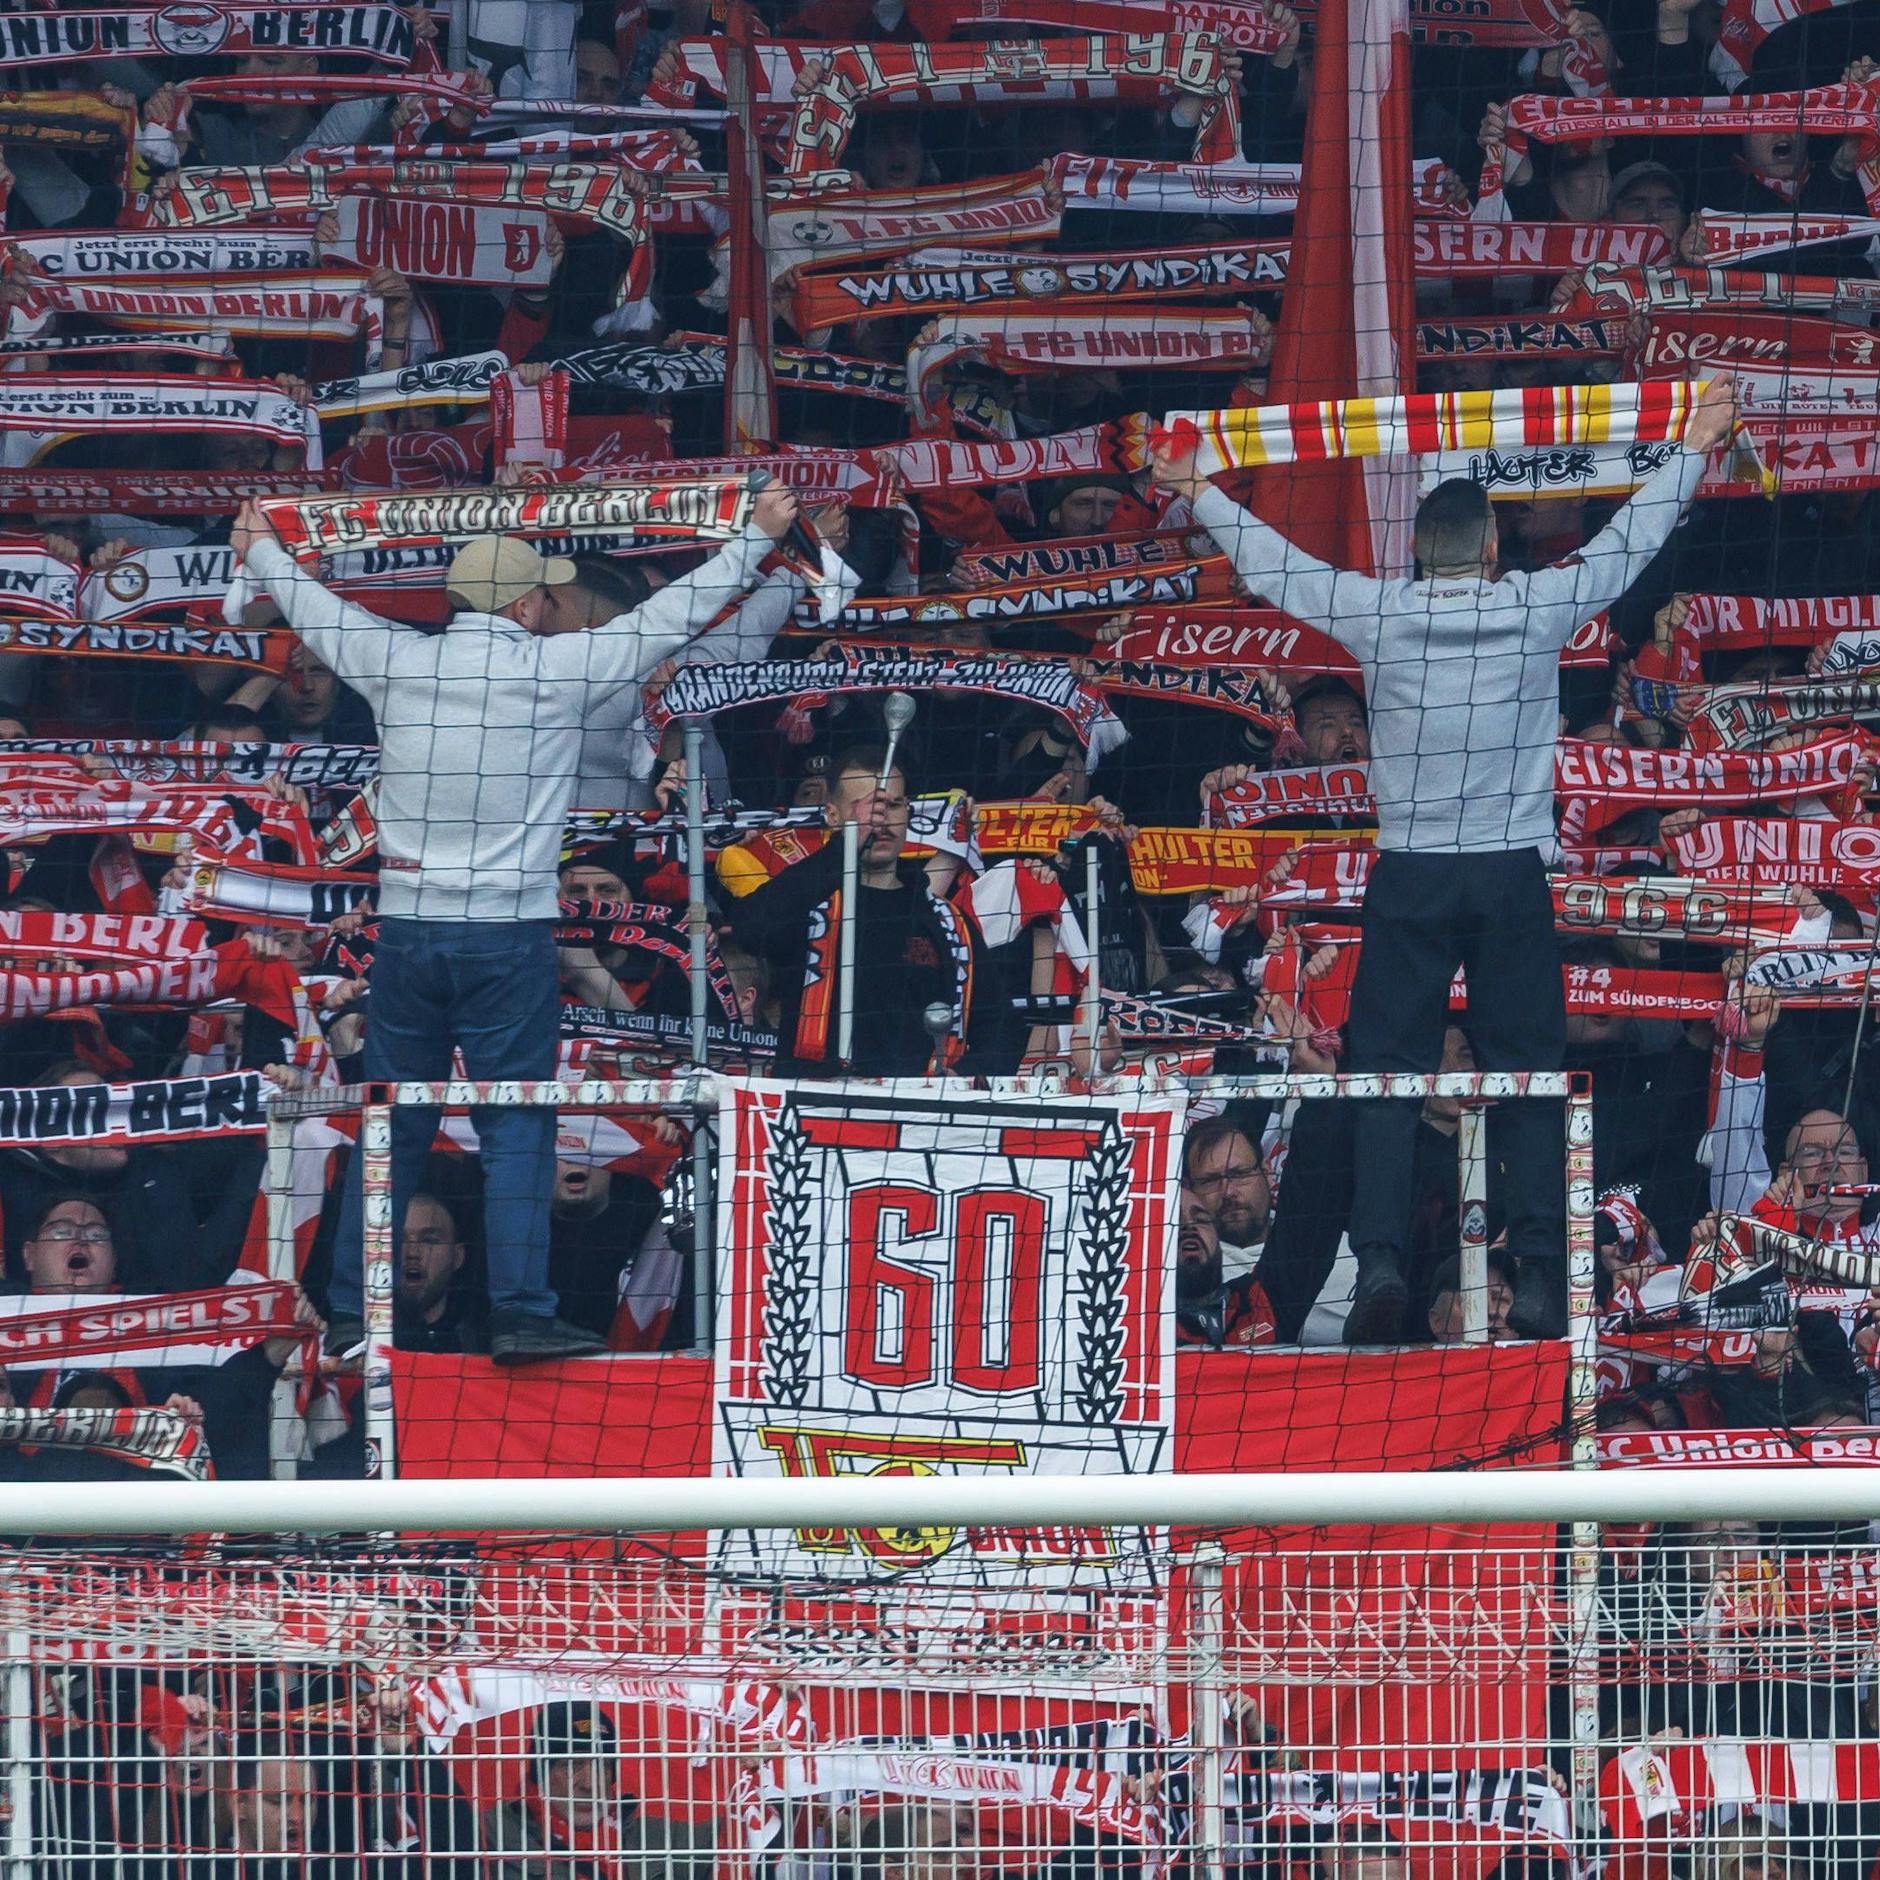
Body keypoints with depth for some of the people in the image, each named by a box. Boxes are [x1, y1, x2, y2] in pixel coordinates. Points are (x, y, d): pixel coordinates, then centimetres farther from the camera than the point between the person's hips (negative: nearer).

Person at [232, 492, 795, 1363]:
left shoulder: (399, 662, 3)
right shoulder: (552, 669, -6)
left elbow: (315, 609, 22)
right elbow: (672, 615, 2)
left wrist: (262, 551, 42)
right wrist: (758, 536, 13)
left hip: (404, 928, 4)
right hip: (507, 936, -4)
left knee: (391, 1128, 9)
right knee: (516, 1128, 0)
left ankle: (353, 1313, 11)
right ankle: (520, 1314, -5)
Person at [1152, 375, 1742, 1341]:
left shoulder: (1381, 614, -2)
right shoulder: (1539, 609, -2)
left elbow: (1272, 563, 10)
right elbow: (1630, 539, 11)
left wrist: (1197, 491, 25)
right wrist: (1694, 449, 24)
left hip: (1411, 879, 0)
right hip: (1514, 875, 0)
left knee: (1388, 1073, 2)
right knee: (1527, 1075, 3)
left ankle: (1378, 1261, -11)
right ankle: (1541, 1278, -2)